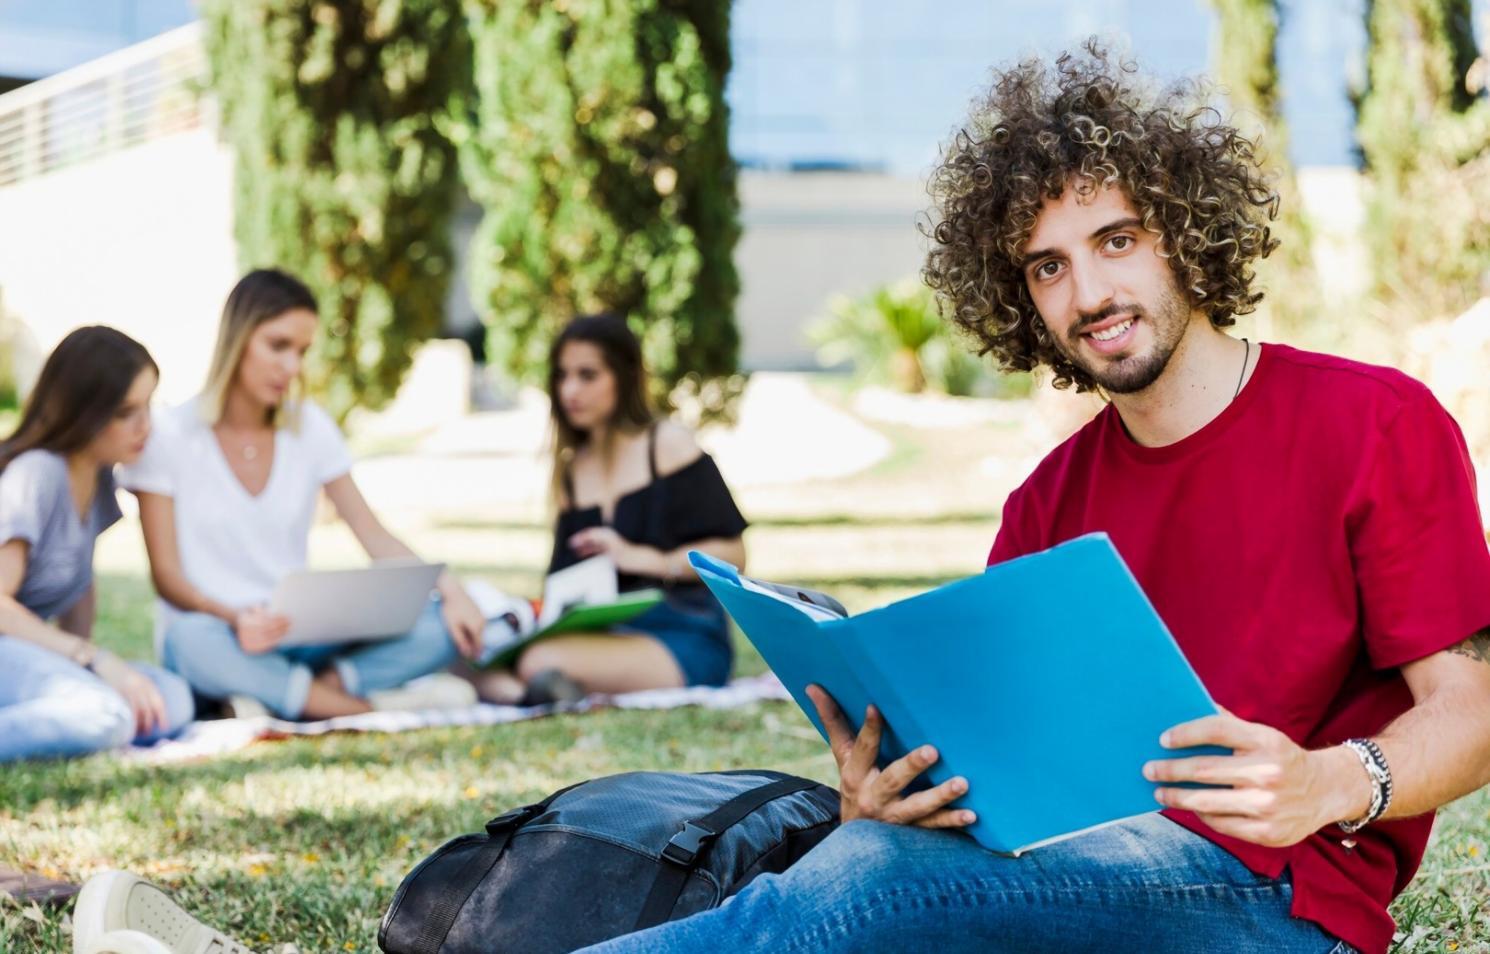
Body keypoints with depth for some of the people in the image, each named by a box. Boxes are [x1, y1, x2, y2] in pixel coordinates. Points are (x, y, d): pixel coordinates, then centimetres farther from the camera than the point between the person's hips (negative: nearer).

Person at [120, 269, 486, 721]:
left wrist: (450, 590, -15)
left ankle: (276, 699, -29)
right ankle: (368, 706, -30)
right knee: (194, 641, -42)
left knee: (442, 625, -21)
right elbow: (167, 575, -8)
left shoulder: (310, 427, 7)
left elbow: (376, 537, 4)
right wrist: (236, 618, -29)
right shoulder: (170, 438, -5)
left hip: (301, 633, 4)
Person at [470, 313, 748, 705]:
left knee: (543, 660, -35)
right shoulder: (569, 472, 19)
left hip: (684, 641, -6)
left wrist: (640, 558, -15)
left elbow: (731, 554, -3)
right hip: (607, 635, 6)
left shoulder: (668, 445, 3)